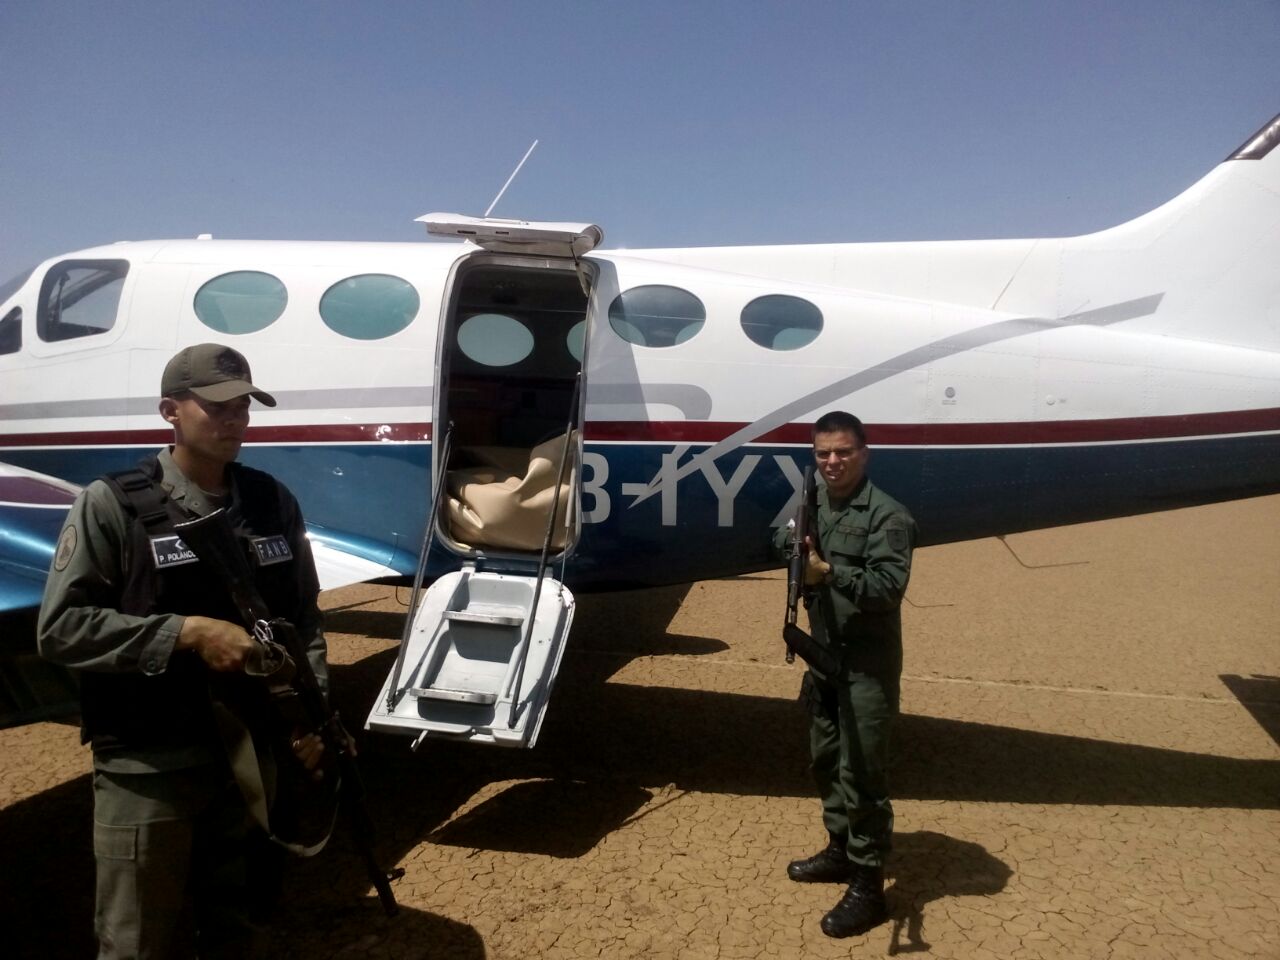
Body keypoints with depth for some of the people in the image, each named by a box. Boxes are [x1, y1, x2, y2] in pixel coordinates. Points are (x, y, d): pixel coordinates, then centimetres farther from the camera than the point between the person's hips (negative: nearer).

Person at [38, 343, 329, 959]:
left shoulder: (273, 502, 3)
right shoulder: (112, 505, -9)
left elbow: (304, 617, 8)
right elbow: (59, 628, -12)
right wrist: (186, 632, -21)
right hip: (146, 773, -4)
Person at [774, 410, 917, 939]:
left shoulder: (887, 516, -16)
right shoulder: (812, 503, 8)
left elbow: (889, 586, -24)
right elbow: (783, 538, 16)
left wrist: (830, 571, -34)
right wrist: (793, 542, -6)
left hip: (868, 664, -8)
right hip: (823, 654, 8)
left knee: (860, 772, -2)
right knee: (825, 760, 19)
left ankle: (868, 885, 9)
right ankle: (840, 850, 37)